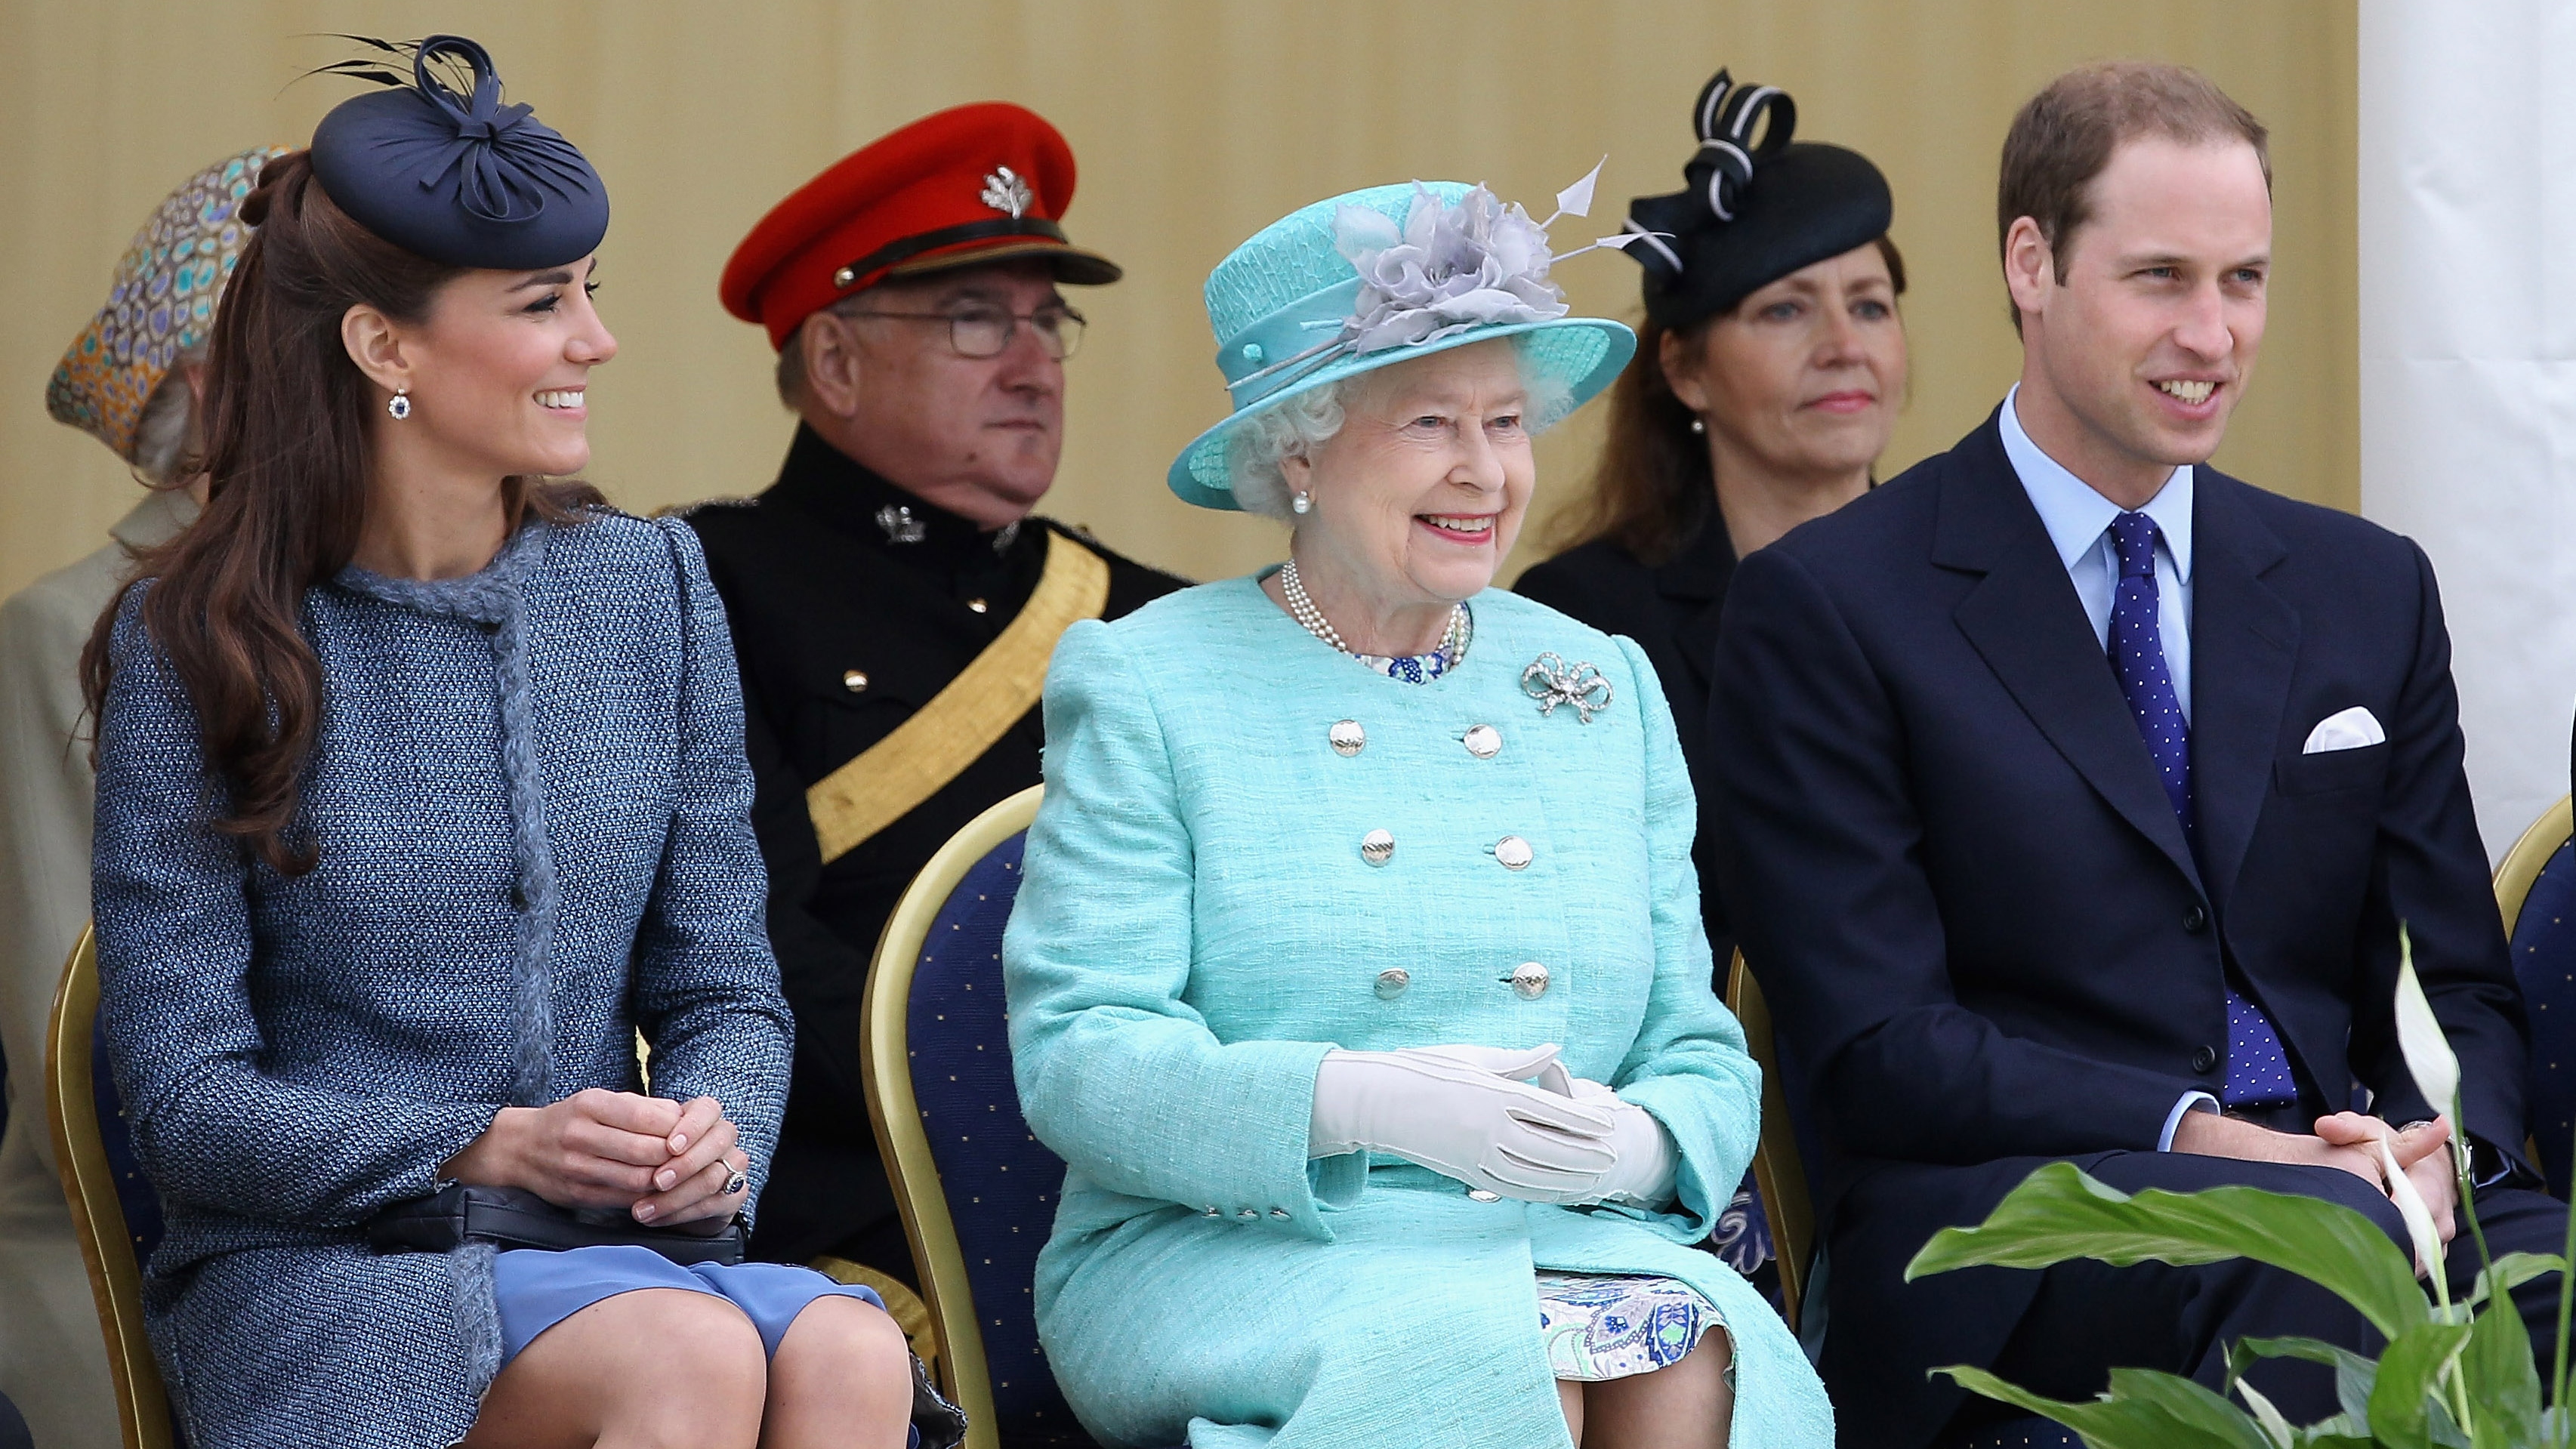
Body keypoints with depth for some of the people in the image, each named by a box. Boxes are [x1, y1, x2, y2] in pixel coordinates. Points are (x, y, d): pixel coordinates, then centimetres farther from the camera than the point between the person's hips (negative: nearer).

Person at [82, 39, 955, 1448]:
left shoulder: (652, 591, 10)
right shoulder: (198, 648, -3)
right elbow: (185, 1100, -5)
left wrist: (715, 1129, -10)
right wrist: (487, 1146, -19)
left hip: (614, 1255, 4)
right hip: (312, 1275, -4)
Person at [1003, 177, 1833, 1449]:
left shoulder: (1607, 690, 18)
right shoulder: (1147, 687, 5)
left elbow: (1700, 1056, 15)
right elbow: (1076, 1058, -6)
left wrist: (1641, 1145, -10)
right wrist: (1355, 1102, -22)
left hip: (1568, 1249, 4)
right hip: (1232, 1256, -3)